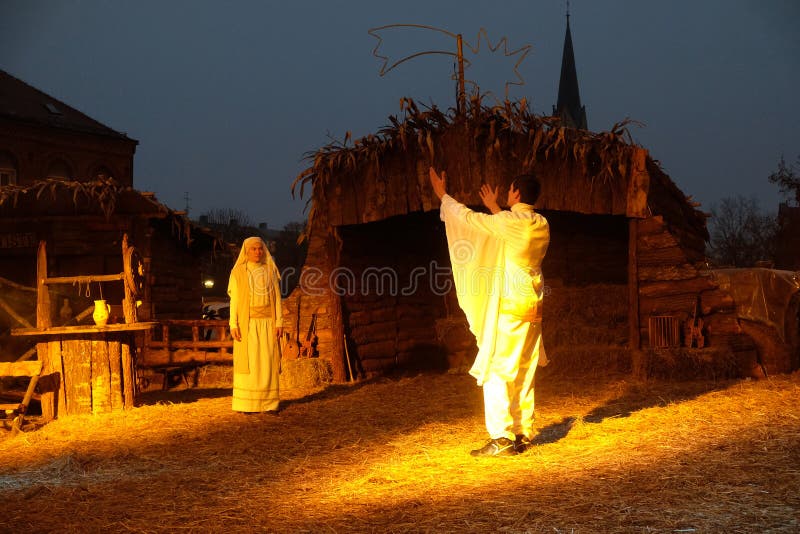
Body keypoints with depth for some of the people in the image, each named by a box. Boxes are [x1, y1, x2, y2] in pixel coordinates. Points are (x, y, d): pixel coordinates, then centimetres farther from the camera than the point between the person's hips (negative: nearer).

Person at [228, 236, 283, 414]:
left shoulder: (270, 271, 7)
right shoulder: (238, 272, 1)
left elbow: (277, 298, 6)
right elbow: (234, 300, -2)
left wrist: (279, 322, -2)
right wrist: (233, 325, -10)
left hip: (267, 323, 2)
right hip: (247, 323, -2)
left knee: (268, 362, -1)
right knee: (248, 362, -4)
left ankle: (269, 403, 3)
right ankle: (247, 404, 1)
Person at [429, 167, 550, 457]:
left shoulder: (510, 221, -14)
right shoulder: (542, 225, 7)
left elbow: (468, 218, -4)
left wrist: (443, 195, 12)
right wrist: (494, 208, 41)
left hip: (509, 307, -8)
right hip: (533, 309, 8)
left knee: (495, 372, -4)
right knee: (523, 373, 14)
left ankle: (501, 439, -8)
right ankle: (522, 433, 18)